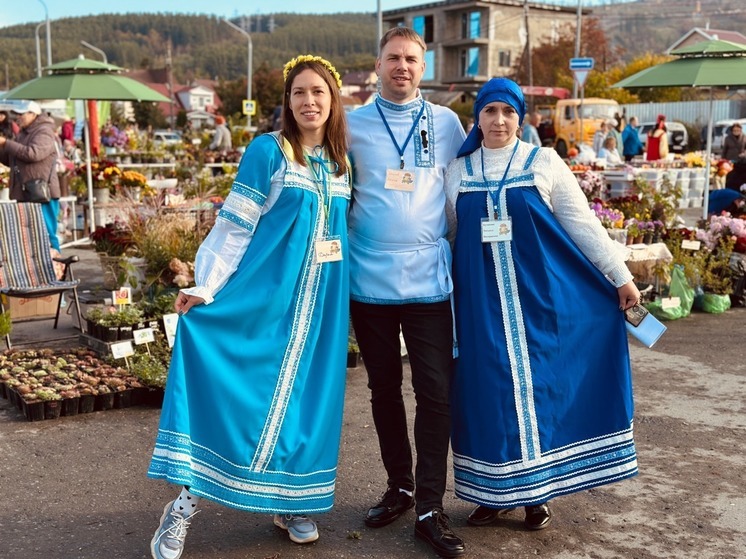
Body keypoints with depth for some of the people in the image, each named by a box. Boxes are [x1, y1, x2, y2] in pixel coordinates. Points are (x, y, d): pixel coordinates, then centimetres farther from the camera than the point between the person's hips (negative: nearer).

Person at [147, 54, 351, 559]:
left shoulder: (341, 162, 10)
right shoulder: (267, 151, -6)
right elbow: (235, 225, -8)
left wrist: (343, 297, 17)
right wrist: (206, 286, -15)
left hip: (319, 302, 5)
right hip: (264, 294, -5)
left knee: (305, 393, 9)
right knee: (231, 386, -7)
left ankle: (290, 503, 22)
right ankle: (186, 503, 4)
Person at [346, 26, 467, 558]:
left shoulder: (446, 123, 6)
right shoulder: (353, 125, 5)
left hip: (429, 281, -1)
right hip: (369, 281, 1)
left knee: (435, 393, -3)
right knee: (384, 389, 11)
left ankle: (430, 508, 7)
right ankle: (399, 487, 28)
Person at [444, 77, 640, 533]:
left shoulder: (544, 163, 1)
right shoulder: (457, 171, 7)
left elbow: (582, 223, 2)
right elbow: (449, 237, 13)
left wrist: (621, 276, 0)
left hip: (541, 295, -1)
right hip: (482, 301, 2)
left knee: (538, 385, 3)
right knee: (488, 389, 4)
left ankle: (537, 493, 17)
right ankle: (494, 492, 17)